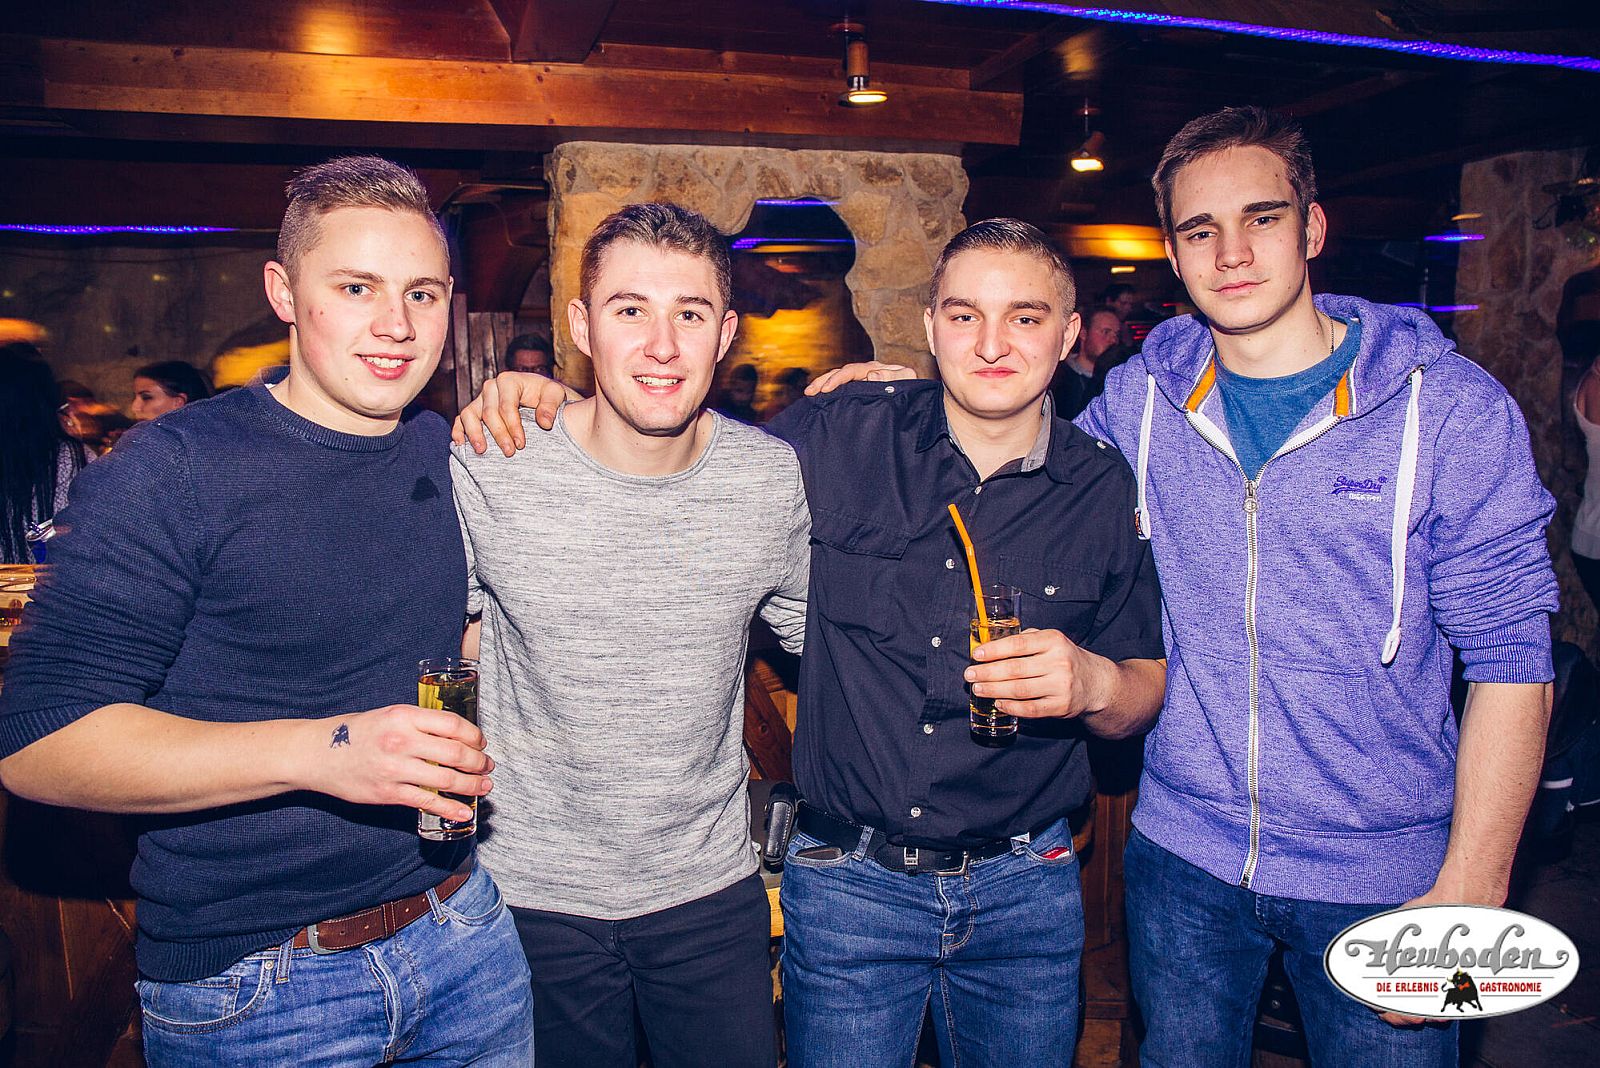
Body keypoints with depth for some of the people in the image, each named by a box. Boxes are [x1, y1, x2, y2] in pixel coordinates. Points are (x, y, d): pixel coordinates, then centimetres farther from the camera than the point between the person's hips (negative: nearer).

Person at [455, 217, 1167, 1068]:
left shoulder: (1105, 490, -4)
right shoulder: (842, 439, -8)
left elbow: (1146, 694, 4)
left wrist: (1092, 682, -19)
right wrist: (549, 400, -8)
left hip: (1025, 892, 2)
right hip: (848, 882, -1)